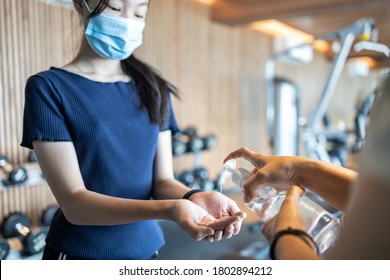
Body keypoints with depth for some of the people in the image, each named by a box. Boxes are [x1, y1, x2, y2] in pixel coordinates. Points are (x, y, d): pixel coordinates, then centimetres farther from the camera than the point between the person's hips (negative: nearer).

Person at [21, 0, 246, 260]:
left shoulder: (153, 87, 1)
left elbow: (162, 180, -1)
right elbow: (73, 202, -19)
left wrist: (193, 198, -23)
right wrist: (169, 209, -32)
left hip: (146, 248, 4)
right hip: (80, 254, -3)